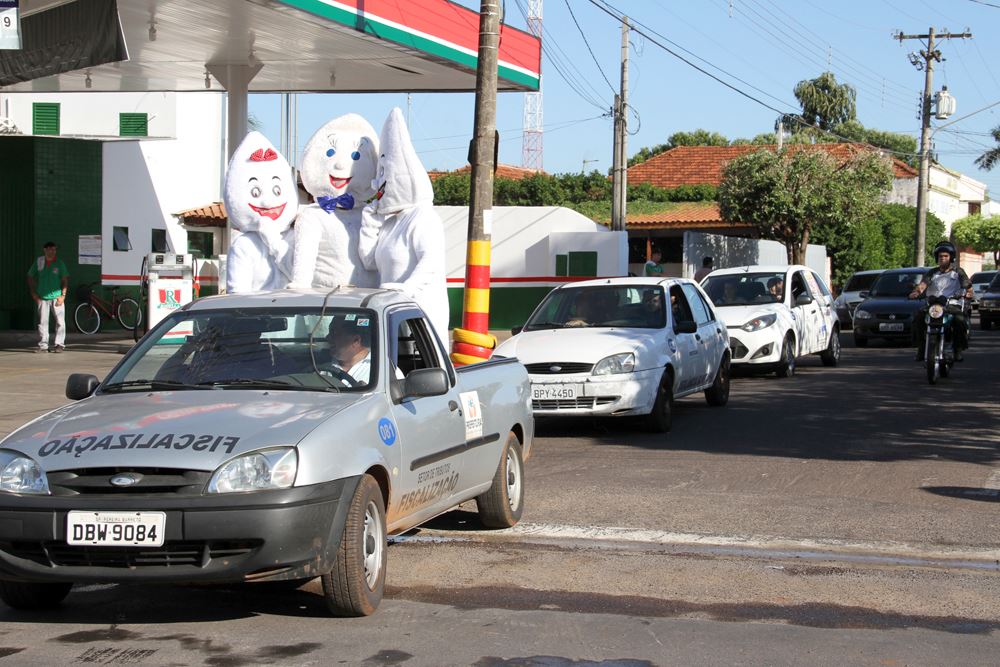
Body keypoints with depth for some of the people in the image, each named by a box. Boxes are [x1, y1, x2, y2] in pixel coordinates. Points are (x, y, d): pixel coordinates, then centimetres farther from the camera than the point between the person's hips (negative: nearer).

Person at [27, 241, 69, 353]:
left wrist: (63, 295, -6)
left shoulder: (59, 263, 1)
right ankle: (43, 345, 8)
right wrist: (34, 293, 5)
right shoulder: (38, 262, 4)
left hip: (56, 297, -1)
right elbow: (30, 277, 13)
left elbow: (65, 280, 3)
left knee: (60, 321, -1)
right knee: (42, 322, 3)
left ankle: (60, 344, 6)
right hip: (42, 297, 1)